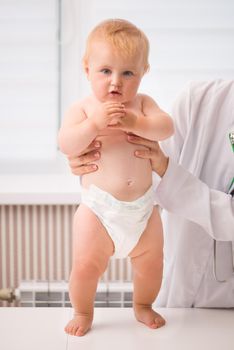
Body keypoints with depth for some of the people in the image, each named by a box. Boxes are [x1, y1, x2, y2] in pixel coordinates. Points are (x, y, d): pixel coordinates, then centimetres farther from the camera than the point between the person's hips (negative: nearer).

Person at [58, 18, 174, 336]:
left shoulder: (142, 103, 2)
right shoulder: (82, 108, -6)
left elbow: (166, 127, -15)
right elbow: (66, 144, -19)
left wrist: (134, 122, -30)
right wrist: (94, 122, -32)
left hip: (142, 208, 3)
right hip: (99, 210, -3)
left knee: (151, 264, 13)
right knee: (85, 266, -6)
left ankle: (143, 306, 41)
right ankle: (83, 313, 22)